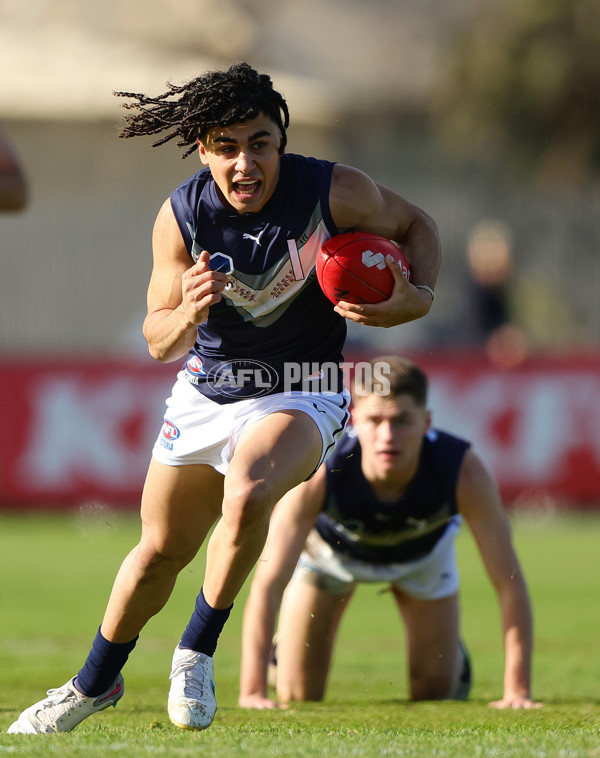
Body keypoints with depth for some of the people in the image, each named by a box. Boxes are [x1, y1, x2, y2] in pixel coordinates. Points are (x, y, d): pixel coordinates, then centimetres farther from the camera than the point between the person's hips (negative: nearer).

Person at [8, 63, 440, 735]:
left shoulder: (334, 191, -20)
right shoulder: (180, 217, -16)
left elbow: (415, 225, 1)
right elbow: (158, 342, -8)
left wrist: (418, 297, -19)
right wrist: (188, 312, -32)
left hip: (300, 395, -3)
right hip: (204, 393, 3)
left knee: (246, 498, -34)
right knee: (161, 550, 14)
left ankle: (197, 651, -11)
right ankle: (95, 683, 40)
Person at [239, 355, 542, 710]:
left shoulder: (464, 472, -40)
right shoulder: (316, 475, -44)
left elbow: (510, 582, -36)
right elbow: (268, 584, -42)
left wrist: (518, 691, -42)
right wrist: (252, 691, -50)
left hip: (424, 550, 1)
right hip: (329, 547, -1)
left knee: (437, 696, 3)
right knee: (299, 700, 1)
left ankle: (451, 651, 37)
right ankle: (284, 647, 35)